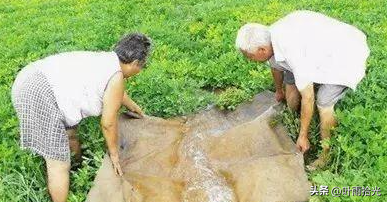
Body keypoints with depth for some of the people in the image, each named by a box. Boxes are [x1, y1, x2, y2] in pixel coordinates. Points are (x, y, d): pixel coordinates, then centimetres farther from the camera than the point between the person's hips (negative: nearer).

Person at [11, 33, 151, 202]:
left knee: (69, 132, 30)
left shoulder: (106, 60, 17)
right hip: (39, 96, -11)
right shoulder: (116, 76, -9)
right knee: (59, 163, -1)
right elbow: (108, 123, -1)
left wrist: (133, 107, 55)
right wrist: (114, 153, 15)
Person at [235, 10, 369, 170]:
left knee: (324, 102, -19)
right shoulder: (269, 37, -12)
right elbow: (276, 66, 12)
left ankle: (327, 155, -1)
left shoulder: (292, 52, -39)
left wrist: (303, 136, -19)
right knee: (290, 79, 9)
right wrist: (279, 91, 31)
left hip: (347, 52, -9)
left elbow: (308, 98, -31)